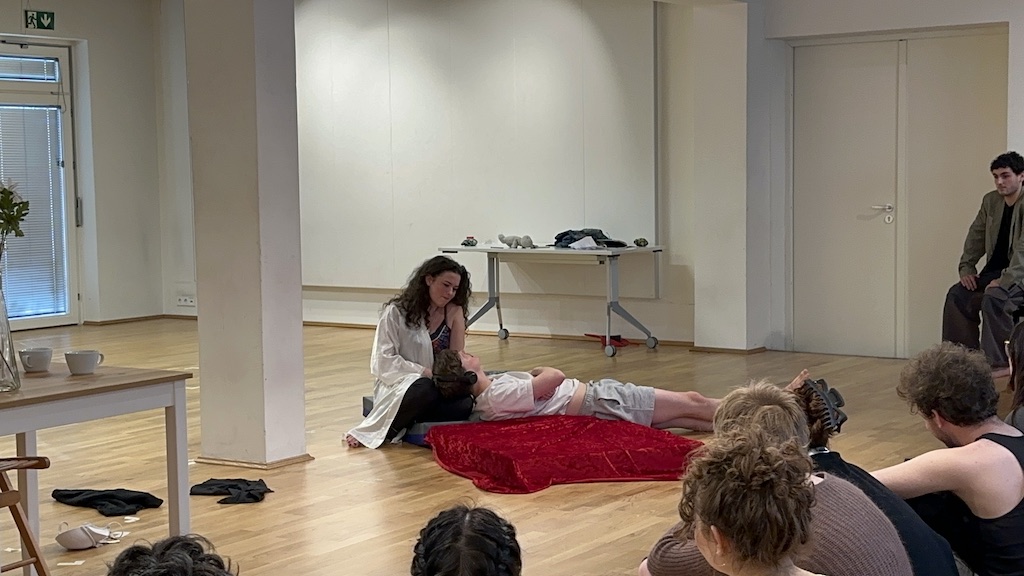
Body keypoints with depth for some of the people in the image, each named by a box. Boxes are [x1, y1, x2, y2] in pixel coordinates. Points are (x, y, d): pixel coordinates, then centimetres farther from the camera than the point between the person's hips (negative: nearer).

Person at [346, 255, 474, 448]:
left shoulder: (454, 312, 6)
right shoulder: (397, 311, -4)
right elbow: (384, 361, -11)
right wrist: (424, 372, -20)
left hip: (439, 386, 3)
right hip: (398, 385, -3)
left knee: (464, 406, -32)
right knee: (425, 389, -40)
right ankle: (372, 431, -21)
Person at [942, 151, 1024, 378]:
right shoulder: (990, 201, 6)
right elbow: (976, 236, 13)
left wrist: (1004, 281, -30)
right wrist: (966, 268, 2)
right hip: (995, 270, 8)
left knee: (993, 298, -32)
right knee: (957, 295, -9)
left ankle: (999, 363, -21)